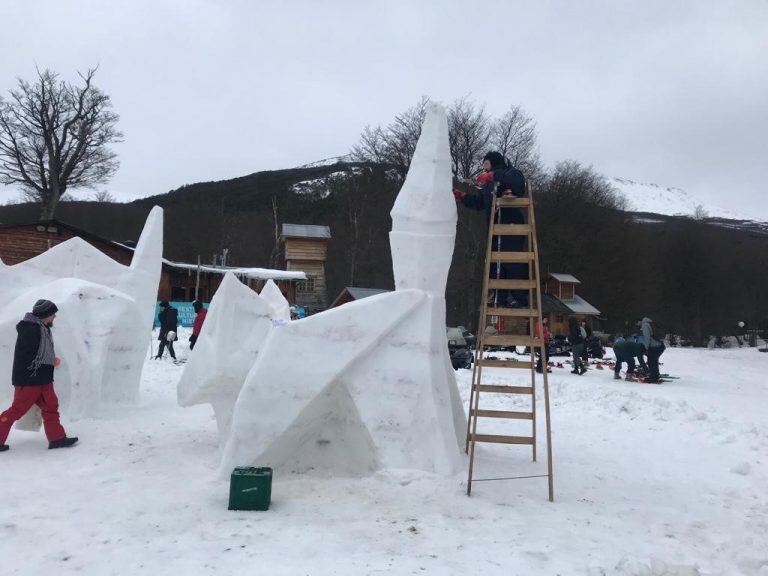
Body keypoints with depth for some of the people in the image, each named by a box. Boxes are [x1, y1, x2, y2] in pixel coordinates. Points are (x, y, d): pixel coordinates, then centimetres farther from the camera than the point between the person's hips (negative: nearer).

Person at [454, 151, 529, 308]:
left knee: (513, 263, -11)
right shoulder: (488, 183, 23)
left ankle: (520, 298, -5)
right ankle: (500, 297, 15)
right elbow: (478, 202, 25)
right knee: (495, 263, 9)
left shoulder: (510, 173, -1)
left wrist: (492, 175, -28)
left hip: (511, 226, -9)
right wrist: (462, 197, 11)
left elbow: (517, 179, -25)